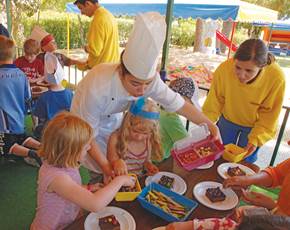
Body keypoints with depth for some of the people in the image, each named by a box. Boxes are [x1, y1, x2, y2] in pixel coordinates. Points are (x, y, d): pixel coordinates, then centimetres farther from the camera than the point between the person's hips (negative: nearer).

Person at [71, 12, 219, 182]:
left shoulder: (150, 78, -30)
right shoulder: (98, 87, -41)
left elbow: (177, 103, -19)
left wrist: (210, 125, -21)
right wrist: (104, 165, -28)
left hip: (114, 118, 4)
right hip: (87, 119, -3)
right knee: (99, 173, -2)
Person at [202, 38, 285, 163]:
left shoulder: (276, 77, -30)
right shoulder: (224, 68, -30)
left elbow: (269, 114, -16)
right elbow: (215, 100, -16)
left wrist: (256, 138, -23)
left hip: (255, 126, -1)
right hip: (228, 120, 1)